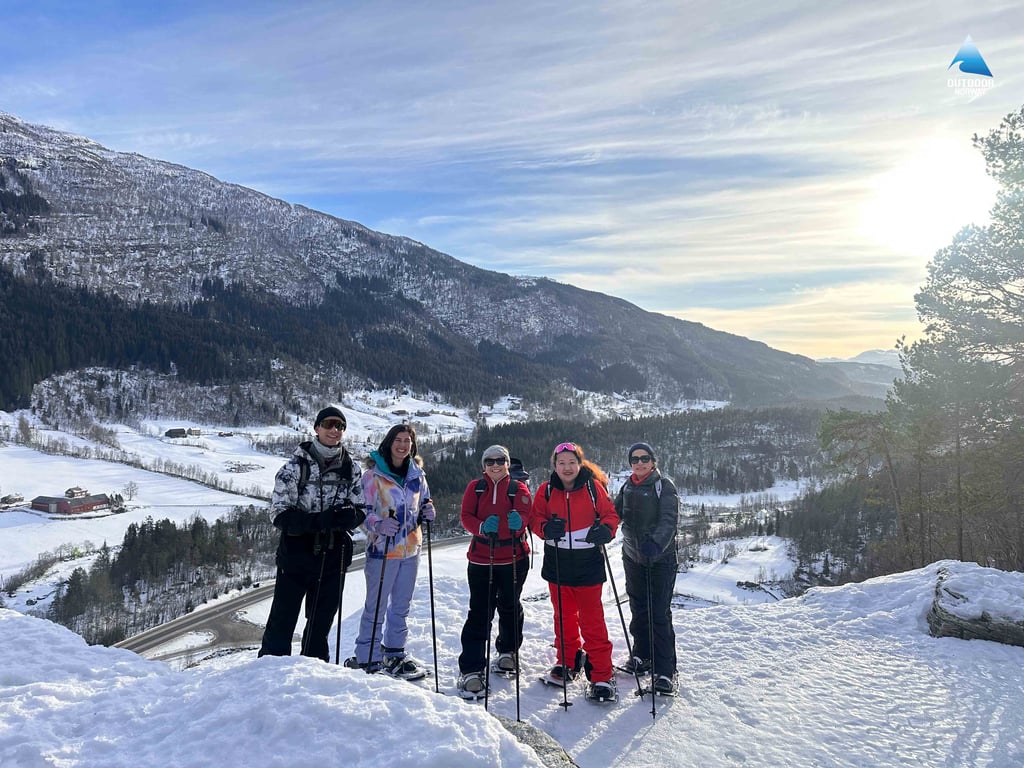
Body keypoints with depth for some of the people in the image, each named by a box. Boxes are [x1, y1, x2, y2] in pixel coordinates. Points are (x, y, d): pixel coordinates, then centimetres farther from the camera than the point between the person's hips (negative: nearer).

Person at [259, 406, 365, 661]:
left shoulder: (351, 468, 3)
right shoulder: (297, 465, -9)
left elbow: (360, 510, 7)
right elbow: (280, 513, -12)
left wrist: (349, 515, -17)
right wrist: (318, 521, -26)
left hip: (333, 555, 4)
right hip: (297, 553, -3)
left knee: (321, 622, 16)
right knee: (282, 621, 3)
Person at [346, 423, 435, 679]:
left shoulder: (417, 473, 7)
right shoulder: (374, 474, -9)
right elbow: (363, 509, -11)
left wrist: (427, 512, -3)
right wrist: (379, 525, -28)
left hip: (410, 548, 6)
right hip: (383, 548, -6)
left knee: (401, 604, 17)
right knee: (376, 606, 0)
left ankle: (395, 652, 32)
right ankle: (367, 658, 14)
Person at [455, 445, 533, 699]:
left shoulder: (519, 489, 2)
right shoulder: (475, 487, 5)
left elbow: (524, 516, -12)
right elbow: (466, 517, -4)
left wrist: (517, 521, -36)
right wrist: (482, 527, -25)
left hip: (513, 558, 1)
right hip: (481, 559, 0)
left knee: (510, 607, 15)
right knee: (479, 613, -4)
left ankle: (508, 652, 38)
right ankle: (471, 670, -2)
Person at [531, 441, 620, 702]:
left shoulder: (593, 487, -4)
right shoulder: (546, 490, 1)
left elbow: (610, 513, 1)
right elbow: (536, 518, 3)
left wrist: (605, 529, -20)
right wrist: (546, 528, -19)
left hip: (588, 563, -3)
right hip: (557, 563, 3)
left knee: (592, 619, -1)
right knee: (564, 616, 17)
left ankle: (601, 675, 8)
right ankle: (568, 662, 36)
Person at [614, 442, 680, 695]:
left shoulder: (664, 486, -10)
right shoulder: (628, 487, 8)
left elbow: (669, 521, -21)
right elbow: (615, 513, 9)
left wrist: (656, 543, -38)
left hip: (660, 559, -5)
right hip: (633, 557, 5)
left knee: (659, 614, -7)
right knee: (638, 609, 16)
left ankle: (665, 672, 0)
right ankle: (642, 655, 33)